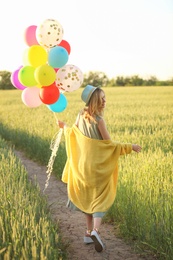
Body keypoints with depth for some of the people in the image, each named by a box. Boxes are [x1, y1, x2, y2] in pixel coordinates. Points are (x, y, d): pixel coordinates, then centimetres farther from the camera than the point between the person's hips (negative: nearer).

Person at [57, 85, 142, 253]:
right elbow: (109, 143, -17)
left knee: (89, 197, 18)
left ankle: (89, 232, 21)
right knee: (100, 199, 2)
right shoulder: (99, 120, -20)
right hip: (97, 165, -6)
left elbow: (73, 133, 13)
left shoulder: (81, 116, 1)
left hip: (83, 164, 6)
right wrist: (130, 147, -10)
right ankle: (95, 230, -18)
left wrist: (64, 126, 34)